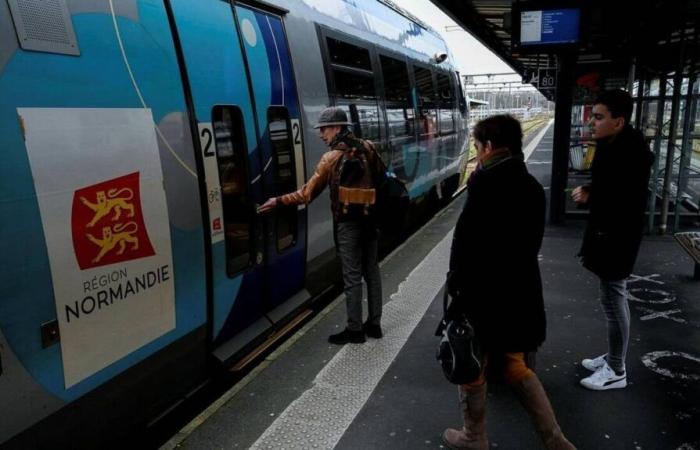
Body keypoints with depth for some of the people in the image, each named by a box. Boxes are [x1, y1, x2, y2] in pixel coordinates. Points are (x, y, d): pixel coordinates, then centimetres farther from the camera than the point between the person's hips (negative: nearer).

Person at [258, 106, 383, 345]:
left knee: (352, 277, 2)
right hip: (370, 217, 6)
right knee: (371, 272, 13)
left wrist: (278, 201, -1)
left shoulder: (331, 158, -12)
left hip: (348, 223, -6)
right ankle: (374, 324, 23)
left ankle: (354, 330, 11)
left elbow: (308, 194, -11)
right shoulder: (368, 147, 1)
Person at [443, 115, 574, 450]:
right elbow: (531, 241, 10)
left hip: (486, 293, -7)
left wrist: (455, 282, -8)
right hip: (521, 291, 8)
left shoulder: (487, 182, -17)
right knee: (515, 365, 23)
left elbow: (466, 237, -20)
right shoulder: (532, 186, 7)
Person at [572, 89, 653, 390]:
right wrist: (589, 190, -1)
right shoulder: (611, 145, 6)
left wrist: (590, 198, -18)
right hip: (606, 232, 10)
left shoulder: (632, 152, -23)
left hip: (617, 236, -10)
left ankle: (616, 371, 16)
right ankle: (612, 357, 34)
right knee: (613, 298, 19)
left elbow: (632, 202, -25)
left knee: (613, 300, 1)